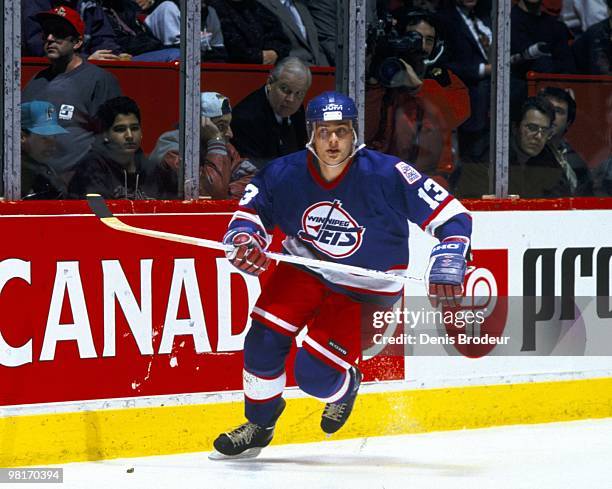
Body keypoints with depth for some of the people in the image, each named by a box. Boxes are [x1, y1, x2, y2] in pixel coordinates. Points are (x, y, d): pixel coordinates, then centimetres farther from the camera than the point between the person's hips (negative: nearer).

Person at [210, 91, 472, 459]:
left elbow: (452, 215, -23)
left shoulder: (387, 174, -26)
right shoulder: (285, 174, -16)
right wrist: (243, 239, -26)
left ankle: (346, 386, 25)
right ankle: (259, 426, 14)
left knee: (315, 375, -14)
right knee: (263, 341, -12)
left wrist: (449, 262, -38)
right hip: (305, 268, 4)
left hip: (366, 290, -3)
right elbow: (250, 211, -3)